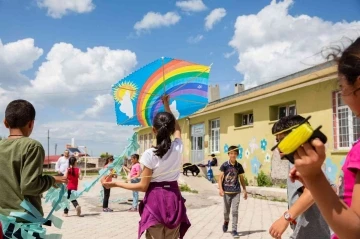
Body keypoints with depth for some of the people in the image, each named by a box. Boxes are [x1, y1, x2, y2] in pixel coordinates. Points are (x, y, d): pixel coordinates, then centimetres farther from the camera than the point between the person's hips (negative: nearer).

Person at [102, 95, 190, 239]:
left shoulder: (149, 154, -15)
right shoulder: (178, 147, -3)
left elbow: (143, 186, -12)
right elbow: (177, 129, 20)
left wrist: (115, 184, -4)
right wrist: (166, 105, 29)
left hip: (155, 201, -4)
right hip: (173, 200, 4)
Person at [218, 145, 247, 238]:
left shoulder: (239, 166, 2)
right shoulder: (224, 165, -5)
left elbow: (242, 179, 10)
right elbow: (220, 177, -6)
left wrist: (245, 190, 9)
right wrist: (220, 189, -17)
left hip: (236, 191, 1)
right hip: (227, 191, -1)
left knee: (235, 211, -4)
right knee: (226, 211, 11)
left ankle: (234, 230, 4)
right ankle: (226, 222, 42)